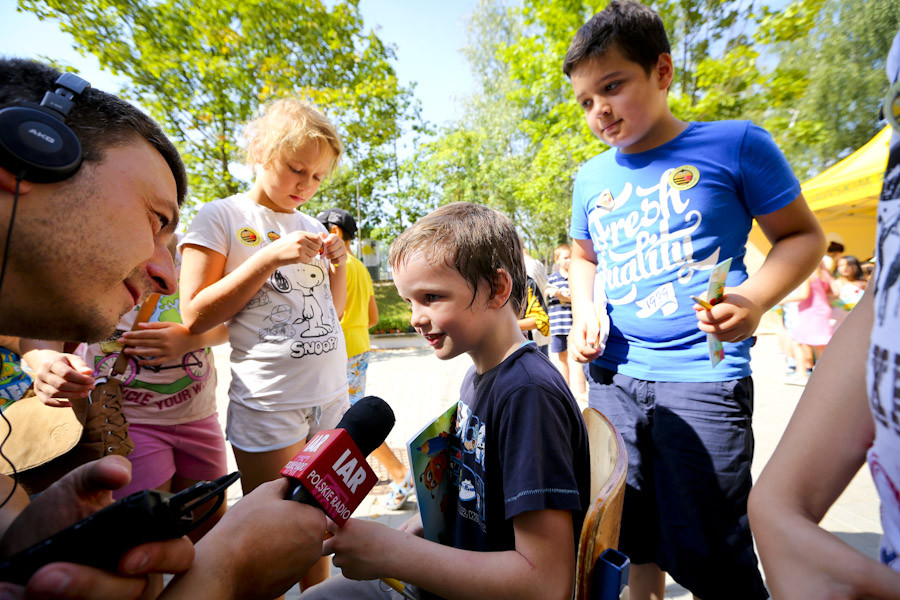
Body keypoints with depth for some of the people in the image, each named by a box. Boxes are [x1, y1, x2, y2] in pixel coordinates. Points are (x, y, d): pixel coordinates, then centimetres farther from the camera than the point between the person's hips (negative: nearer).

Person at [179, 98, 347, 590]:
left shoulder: (311, 226, 11)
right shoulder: (220, 217, -4)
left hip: (331, 395, 5)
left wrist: (338, 264, -2)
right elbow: (196, 316, -10)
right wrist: (271, 256, -17)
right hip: (268, 400, -5)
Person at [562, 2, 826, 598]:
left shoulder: (735, 144, -2)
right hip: (614, 377, 5)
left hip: (702, 377, -4)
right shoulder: (592, 178, 9)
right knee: (631, 540, 18)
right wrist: (583, 314, 2)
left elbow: (803, 235, 3)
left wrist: (755, 298, -16)